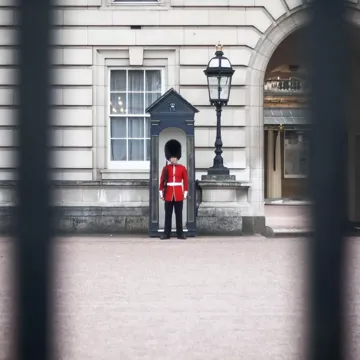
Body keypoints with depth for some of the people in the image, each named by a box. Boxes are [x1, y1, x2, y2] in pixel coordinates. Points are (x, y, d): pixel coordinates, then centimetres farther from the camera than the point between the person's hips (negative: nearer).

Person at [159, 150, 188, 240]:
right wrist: (161, 193, 2)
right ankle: (167, 233, 6)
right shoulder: (166, 168, 3)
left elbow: (186, 181, 4)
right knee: (168, 215, 3)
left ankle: (180, 233, 9)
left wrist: (185, 194, -1)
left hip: (179, 195, 0)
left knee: (179, 215, 4)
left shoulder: (182, 168, 3)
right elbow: (162, 181, 5)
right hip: (168, 195, 0)